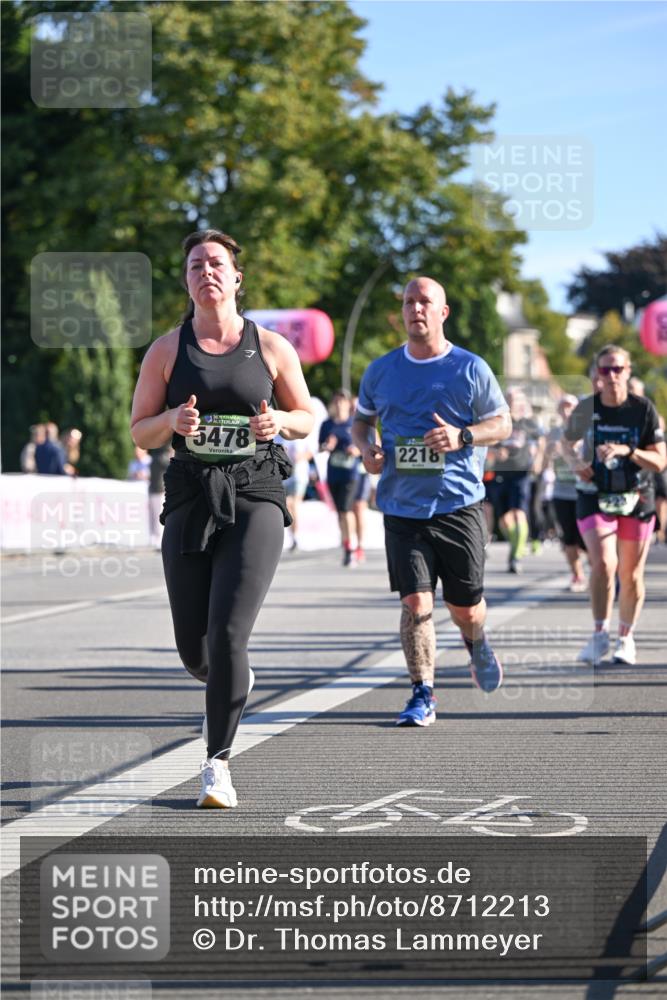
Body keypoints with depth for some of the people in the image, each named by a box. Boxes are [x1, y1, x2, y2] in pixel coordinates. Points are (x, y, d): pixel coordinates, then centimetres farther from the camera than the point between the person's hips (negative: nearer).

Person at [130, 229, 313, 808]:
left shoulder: (272, 348, 5)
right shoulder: (167, 351, 6)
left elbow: (307, 419, 14)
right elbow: (140, 433, 9)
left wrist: (279, 422, -9)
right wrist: (172, 421, -13)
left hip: (255, 499, -2)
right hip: (191, 499, 2)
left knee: (228, 634, -16)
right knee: (194, 649, 3)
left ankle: (218, 763, -3)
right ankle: (230, 683, 41)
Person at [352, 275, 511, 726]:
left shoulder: (471, 369, -1)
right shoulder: (381, 371, 6)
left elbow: (503, 423, 5)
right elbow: (361, 420, 21)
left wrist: (462, 436, -14)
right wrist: (367, 446, -2)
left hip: (459, 505, -1)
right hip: (403, 509, 1)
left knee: (465, 607, 7)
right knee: (415, 603, -11)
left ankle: (477, 643, 43)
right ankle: (423, 696, -2)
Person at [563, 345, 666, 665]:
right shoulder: (586, 408, -4)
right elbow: (568, 441, 15)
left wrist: (627, 450, -23)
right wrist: (576, 461, -6)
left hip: (636, 498, 1)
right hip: (594, 497, -1)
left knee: (631, 574, 7)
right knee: (603, 563, -20)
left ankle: (626, 638, 25)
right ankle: (600, 635, -8)